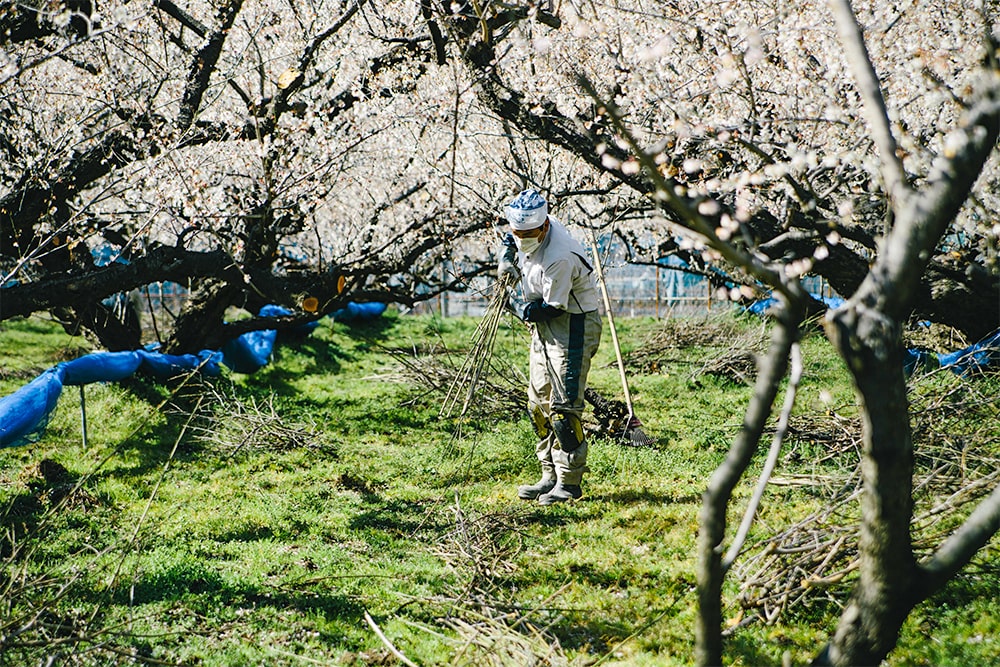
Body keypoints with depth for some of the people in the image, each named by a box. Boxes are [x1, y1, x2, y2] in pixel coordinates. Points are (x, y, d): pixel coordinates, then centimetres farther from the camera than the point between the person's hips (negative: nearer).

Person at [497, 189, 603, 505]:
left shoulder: (560, 258, -30)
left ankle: (570, 482, -3)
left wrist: (519, 307, -7)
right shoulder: (531, 228, -4)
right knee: (539, 402, 12)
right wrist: (506, 259, 2)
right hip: (544, 327, 10)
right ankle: (551, 475, 19)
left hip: (573, 326, -10)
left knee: (563, 405, -11)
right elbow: (512, 237, 22)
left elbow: (552, 308, -24)